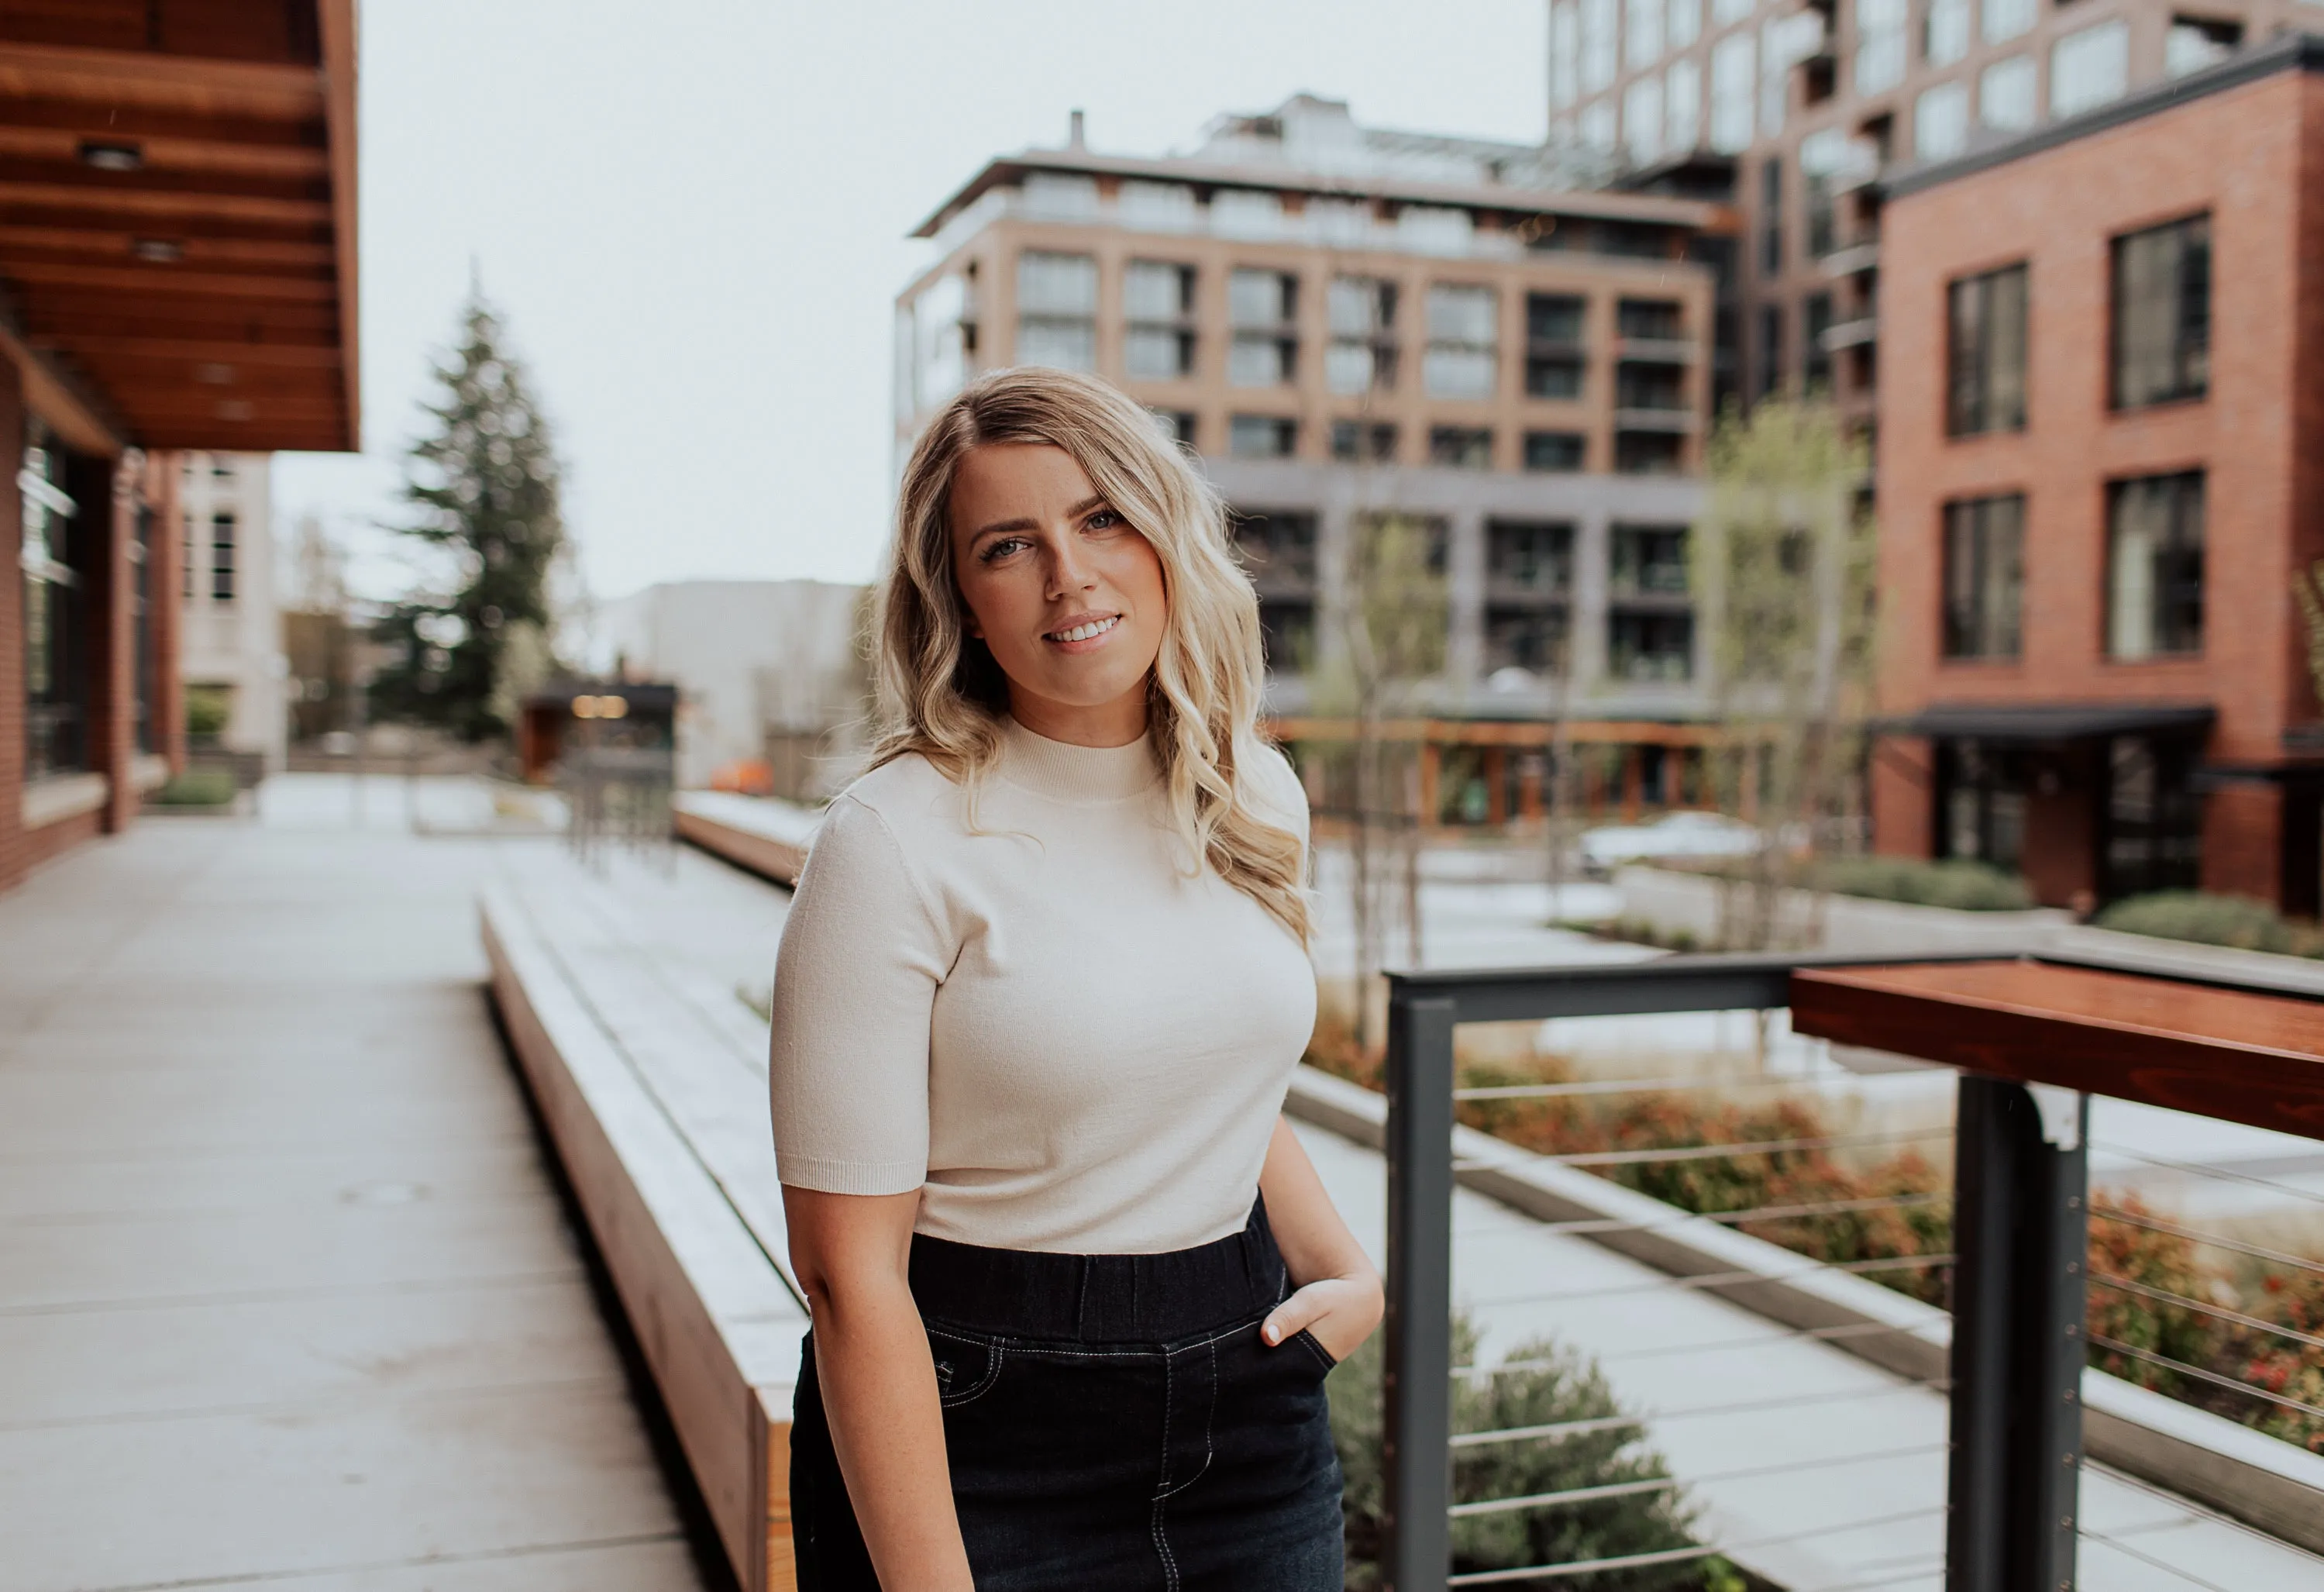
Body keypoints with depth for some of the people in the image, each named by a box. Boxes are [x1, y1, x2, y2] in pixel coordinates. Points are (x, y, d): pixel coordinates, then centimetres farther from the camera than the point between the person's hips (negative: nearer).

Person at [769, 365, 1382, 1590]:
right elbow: (850, 1270, -17)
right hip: (977, 1439, -5)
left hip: (1250, 1405, 5)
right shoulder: (898, 839, -17)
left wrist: (1345, 1270, 3)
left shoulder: (1255, 794, 1)